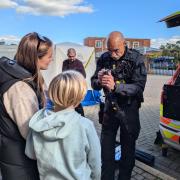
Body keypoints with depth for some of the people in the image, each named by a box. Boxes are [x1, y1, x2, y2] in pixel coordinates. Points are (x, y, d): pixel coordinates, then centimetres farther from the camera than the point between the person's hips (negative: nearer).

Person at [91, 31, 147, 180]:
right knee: (106, 147, 13)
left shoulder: (136, 59, -14)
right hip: (110, 106, 3)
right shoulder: (104, 58, -4)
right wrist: (99, 81, -27)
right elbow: (94, 84, -3)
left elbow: (139, 87, -22)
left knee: (128, 147, 12)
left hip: (128, 108, -3)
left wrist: (115, 86, -36)